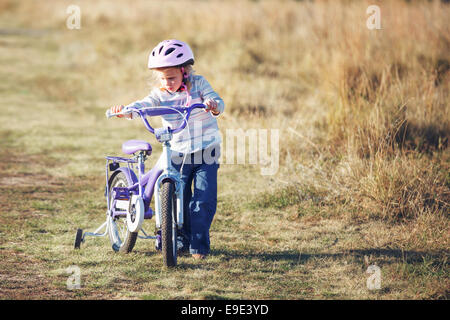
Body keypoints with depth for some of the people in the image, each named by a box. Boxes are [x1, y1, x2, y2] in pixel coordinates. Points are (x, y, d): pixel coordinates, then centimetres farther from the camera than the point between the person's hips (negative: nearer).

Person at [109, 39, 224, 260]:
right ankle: (181, 240, 22)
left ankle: (199, 244, 2)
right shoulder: (160, 94, -2)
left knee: (204, 200, -9)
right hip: (177, 154, 2)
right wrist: (126, 110, -41)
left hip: (206, 152, -2)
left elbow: (217, 102, -17)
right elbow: (144, 105, -19)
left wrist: (214, 106, -42)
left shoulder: (198, 84, -5)